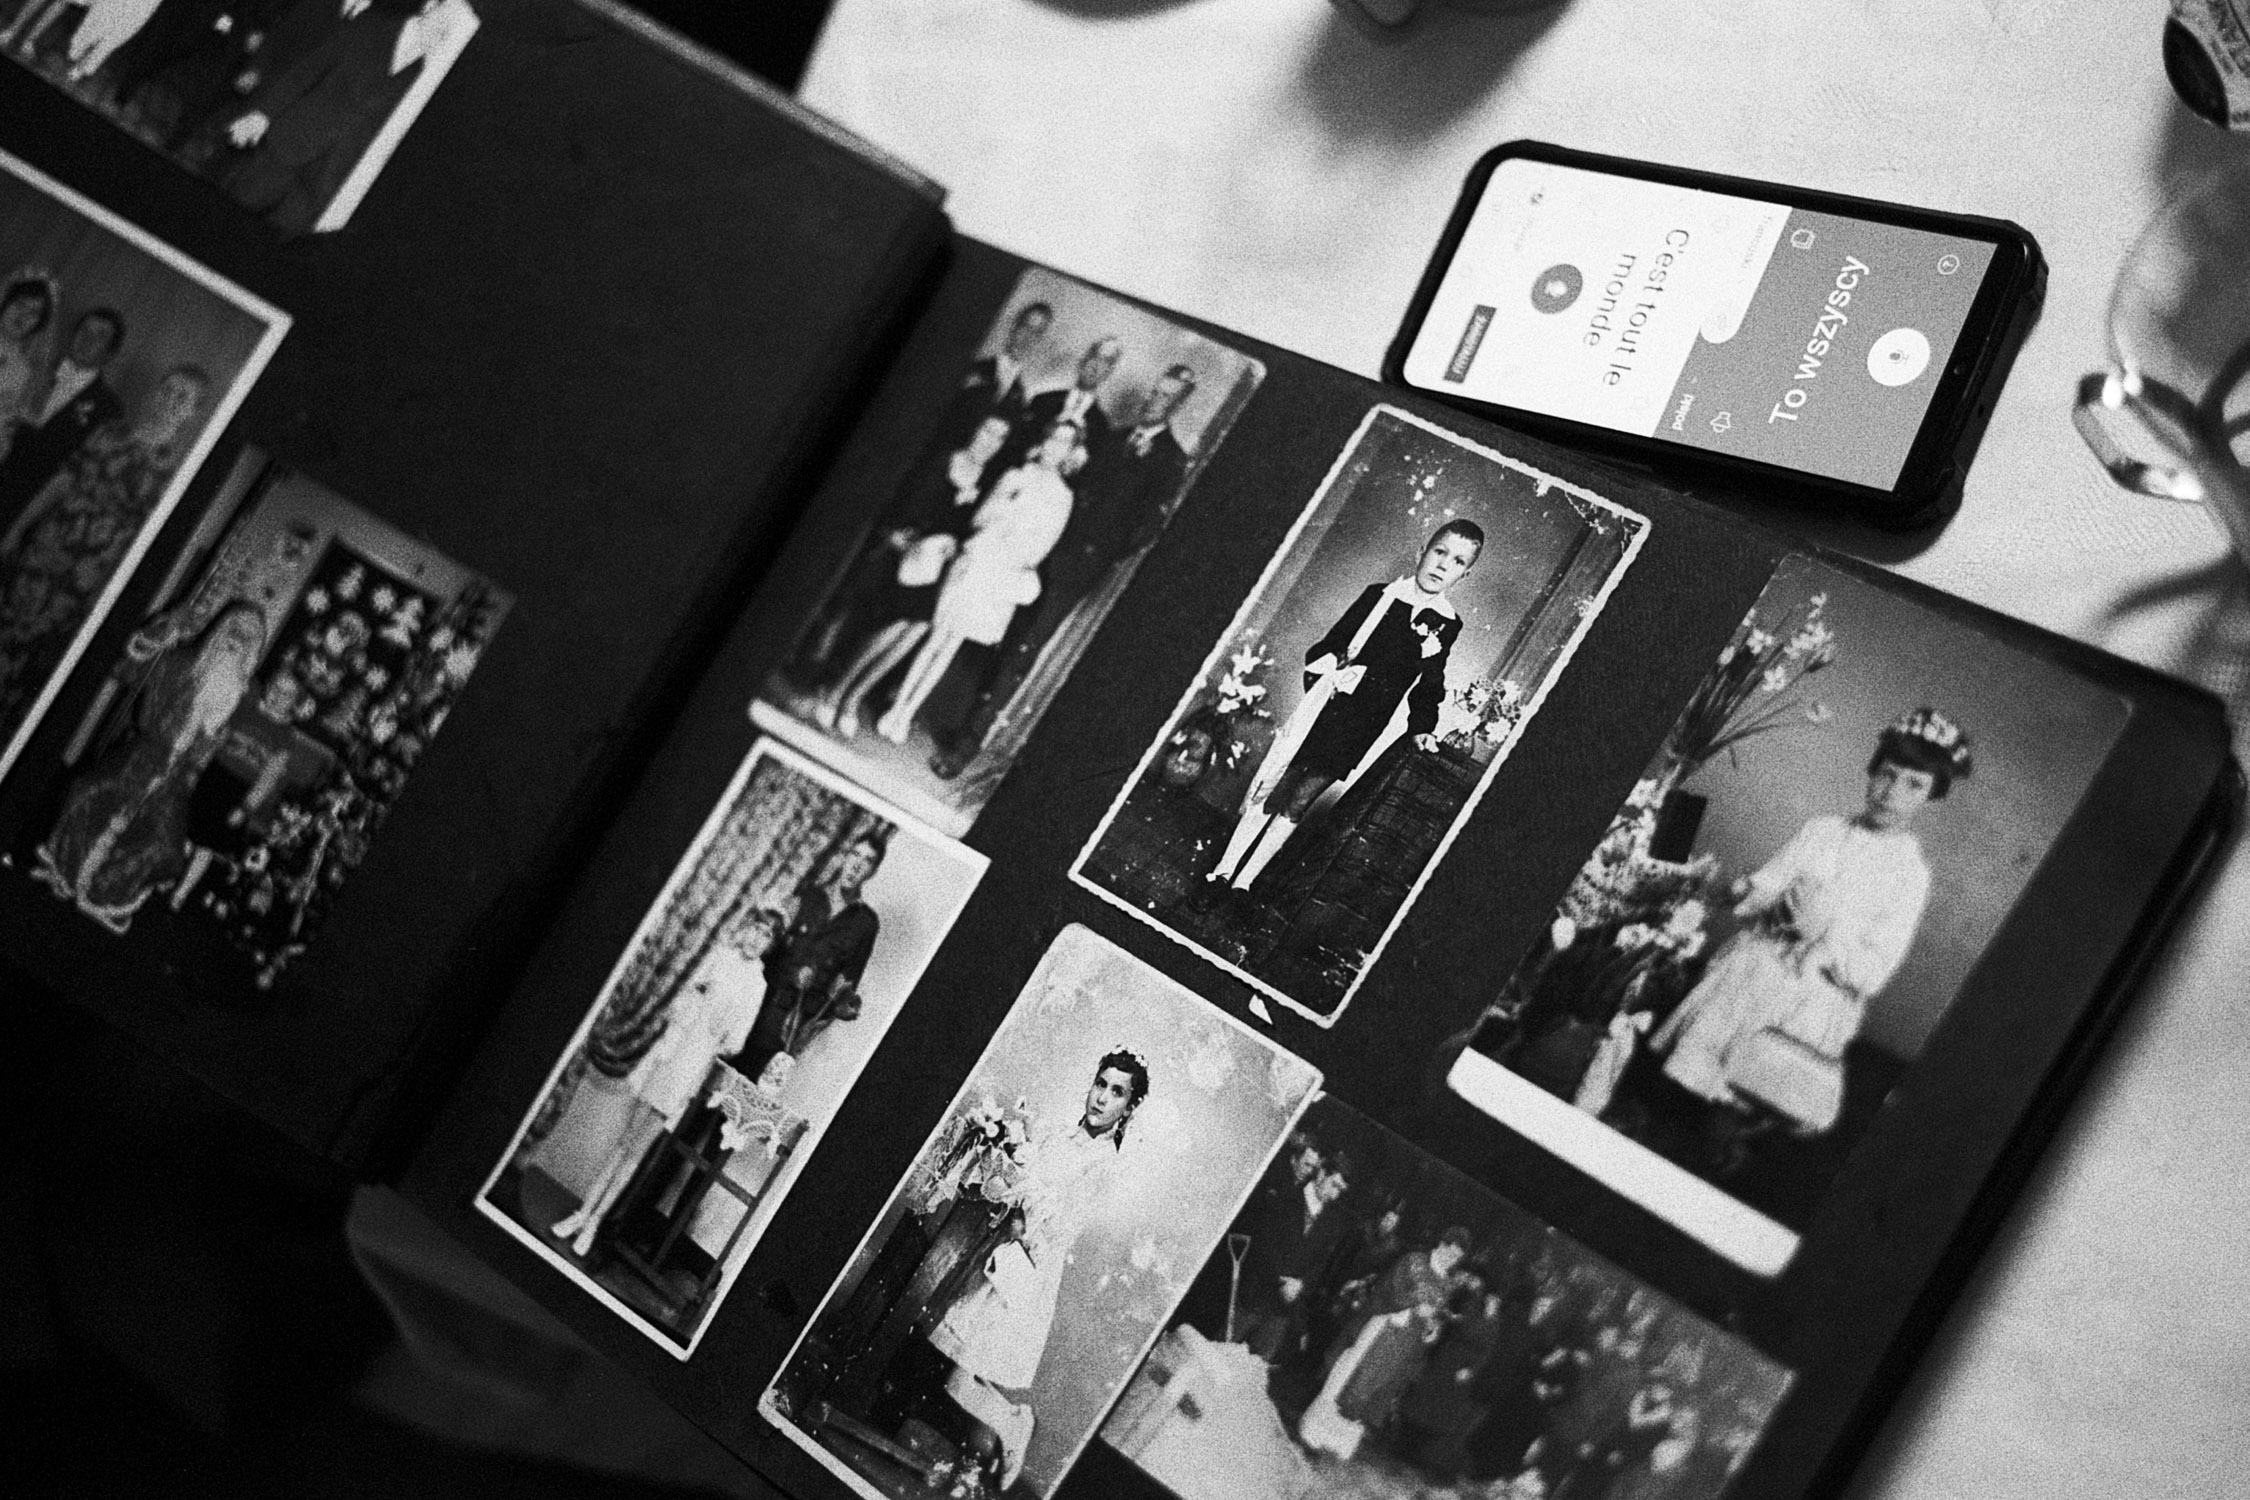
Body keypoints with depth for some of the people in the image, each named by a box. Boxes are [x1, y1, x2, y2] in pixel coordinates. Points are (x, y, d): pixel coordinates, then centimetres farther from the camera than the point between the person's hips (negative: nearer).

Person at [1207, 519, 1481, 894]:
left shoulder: (1447, 627, 4)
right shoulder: (1380, 596, 2)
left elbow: (1428, 687, 15)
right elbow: (1328, 646, 8)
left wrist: (1422, 727, 5)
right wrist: (1329, 669, -7)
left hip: (1357, 733, 0)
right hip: (1322, 709, 0)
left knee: (1295, 805, -1)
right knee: (1268, 793, 0)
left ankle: (1243, 882, 7)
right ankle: (1222, 874, 8)